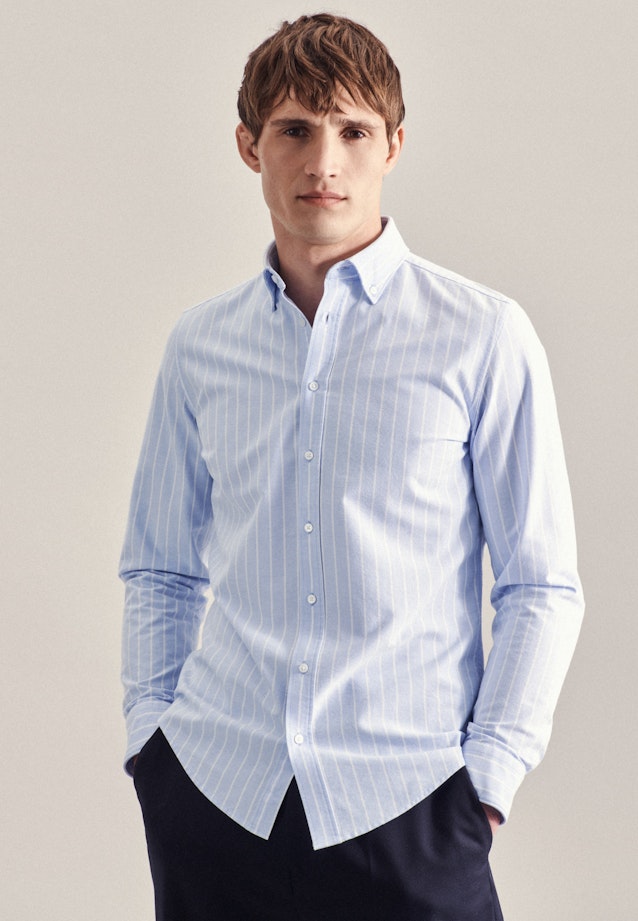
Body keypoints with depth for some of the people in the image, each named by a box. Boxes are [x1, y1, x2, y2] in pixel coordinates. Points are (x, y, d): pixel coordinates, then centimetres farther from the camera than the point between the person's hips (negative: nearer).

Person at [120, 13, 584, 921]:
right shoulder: (199, 346, 7)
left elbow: (542, 587, -1)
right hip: (213, 792, 3)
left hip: (405, 807, -2)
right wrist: (149, 732, 6)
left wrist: (489, 775, -6)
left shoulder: (483, 337, -2)